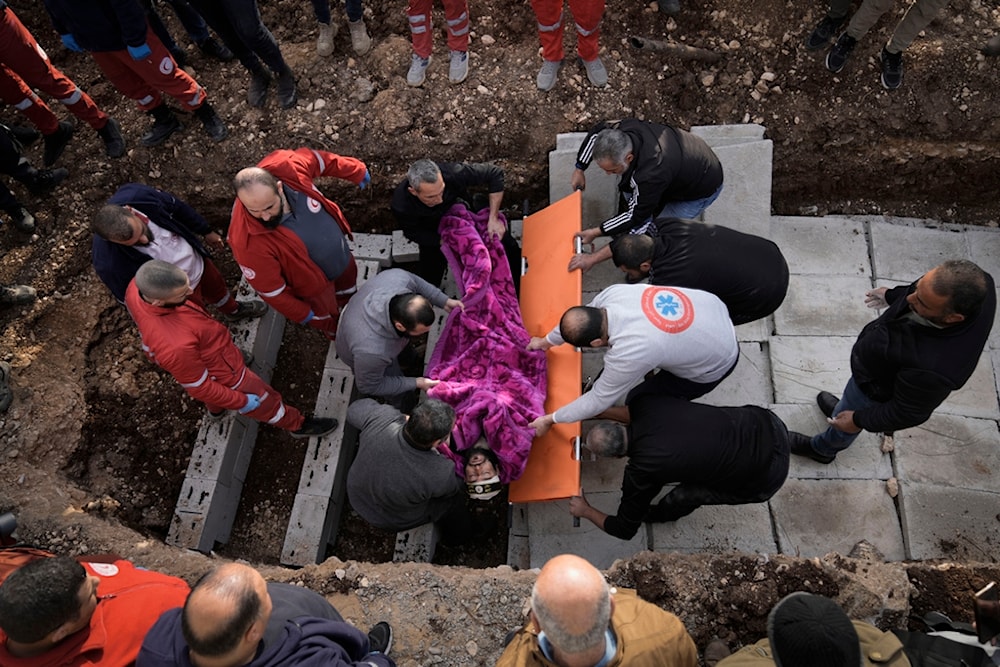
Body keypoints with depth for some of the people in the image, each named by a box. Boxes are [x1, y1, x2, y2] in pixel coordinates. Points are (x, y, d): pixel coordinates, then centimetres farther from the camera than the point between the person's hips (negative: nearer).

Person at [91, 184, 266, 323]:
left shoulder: (137, 195, -32)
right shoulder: (110, 263, -41)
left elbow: (177, 207, -10)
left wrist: (206, 231, 5)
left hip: (197, 260, 5)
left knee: (216, 286, 33)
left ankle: (233, 310, 67)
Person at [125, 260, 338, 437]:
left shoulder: (137, 287, -27)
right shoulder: (176, 346, -47)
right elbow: (198, 386, -27)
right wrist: (241, 400, -11)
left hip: (200, 358, 7)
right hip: (220, 372, -7)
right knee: (263, 400, 22)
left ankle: (214, 409, 73)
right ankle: (297, 424, 52)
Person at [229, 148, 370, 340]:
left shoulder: (287, 167, -34)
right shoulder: (248, 240, -42)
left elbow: (319, 160, -10)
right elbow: (270, 289, -27)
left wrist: (357, 171, 3)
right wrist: (302, 314, -14)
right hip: (313, 283, -4)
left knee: (348, 278, 36)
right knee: (326, 315, 27)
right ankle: (337, 334, 64)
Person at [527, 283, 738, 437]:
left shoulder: (628, 353, -38)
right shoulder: (614, 293, -20)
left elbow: (599, 400, -21)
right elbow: (580, 321, 2)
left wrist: (550, 420, -10)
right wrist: (548, 340, 18)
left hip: (715, 363, -6)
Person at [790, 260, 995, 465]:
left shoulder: (933, 368, -47)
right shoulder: (976, 285, -31)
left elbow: (907, 413, -26)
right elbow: (932, 291, -5)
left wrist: (859, 420, -11)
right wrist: (893, 295, 11)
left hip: (878, 388, -5)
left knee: (842, 426, 26)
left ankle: (822, 449, 58)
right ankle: (844, 407, 69)